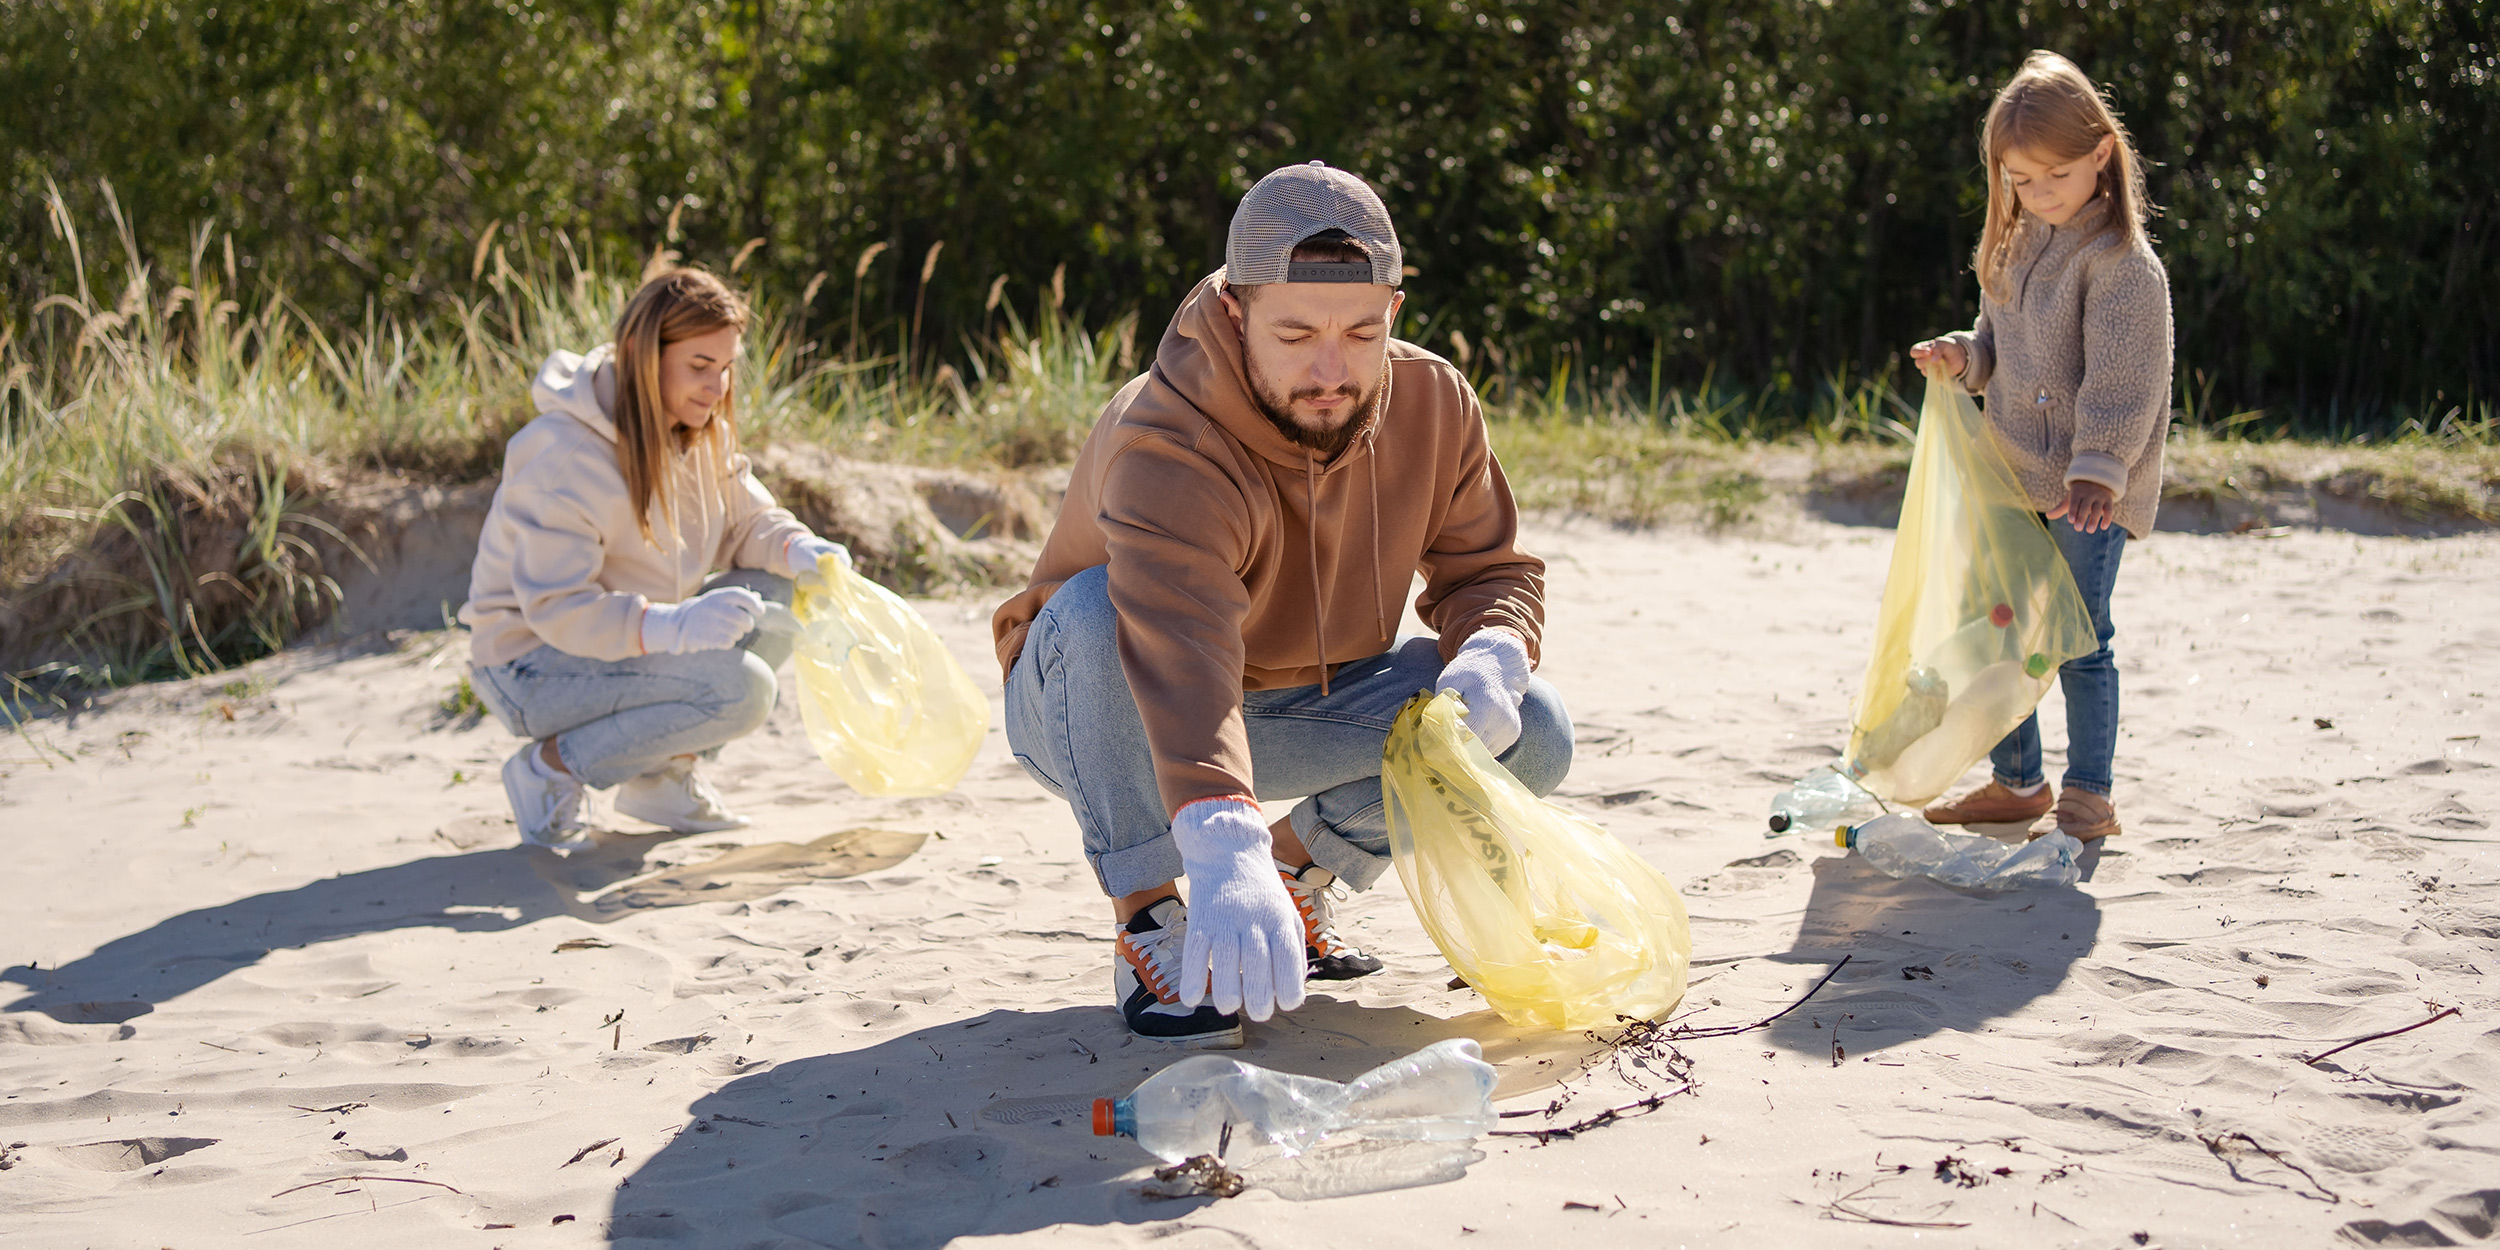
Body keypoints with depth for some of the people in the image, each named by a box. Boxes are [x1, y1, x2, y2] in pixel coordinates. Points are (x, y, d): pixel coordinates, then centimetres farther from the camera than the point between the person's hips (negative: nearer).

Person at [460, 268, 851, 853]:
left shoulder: (701, 431, 1)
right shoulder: (565, 452, -25)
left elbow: (747, 519, 7)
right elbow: (554, 606, -28)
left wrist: (797, 549, -18)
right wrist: (673, 627, -43)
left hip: (625, 643, 9)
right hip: (534, 666, -9)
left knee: (781, 595, -7)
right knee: (738, 688, -27)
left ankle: (665, 772, 2)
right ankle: (550, 768, -11)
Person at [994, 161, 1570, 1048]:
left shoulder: (1435, 403, -15)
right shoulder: (1165, 449, -36)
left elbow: (1490, 567, -3)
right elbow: (1181, 652, -52)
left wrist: (1493, 655, -29)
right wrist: (1224, 853, -68)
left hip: (1301, 707, 5)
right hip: (1107, 715, -5)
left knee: (1529, 730, -16)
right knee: (1096, 607, -39)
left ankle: (1300, 871, 6)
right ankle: (1150, 923, -25)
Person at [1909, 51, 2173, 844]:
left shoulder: (2123, 261, -14)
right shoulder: (2013, 247, 11)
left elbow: (2121, 377, -21)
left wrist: (2100, 469, -29)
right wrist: (1962, 357, 1)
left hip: (2090, 490, -8)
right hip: (2014, 479, 8)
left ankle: (2087, 799, 8)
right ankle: (2016, 781, 28)